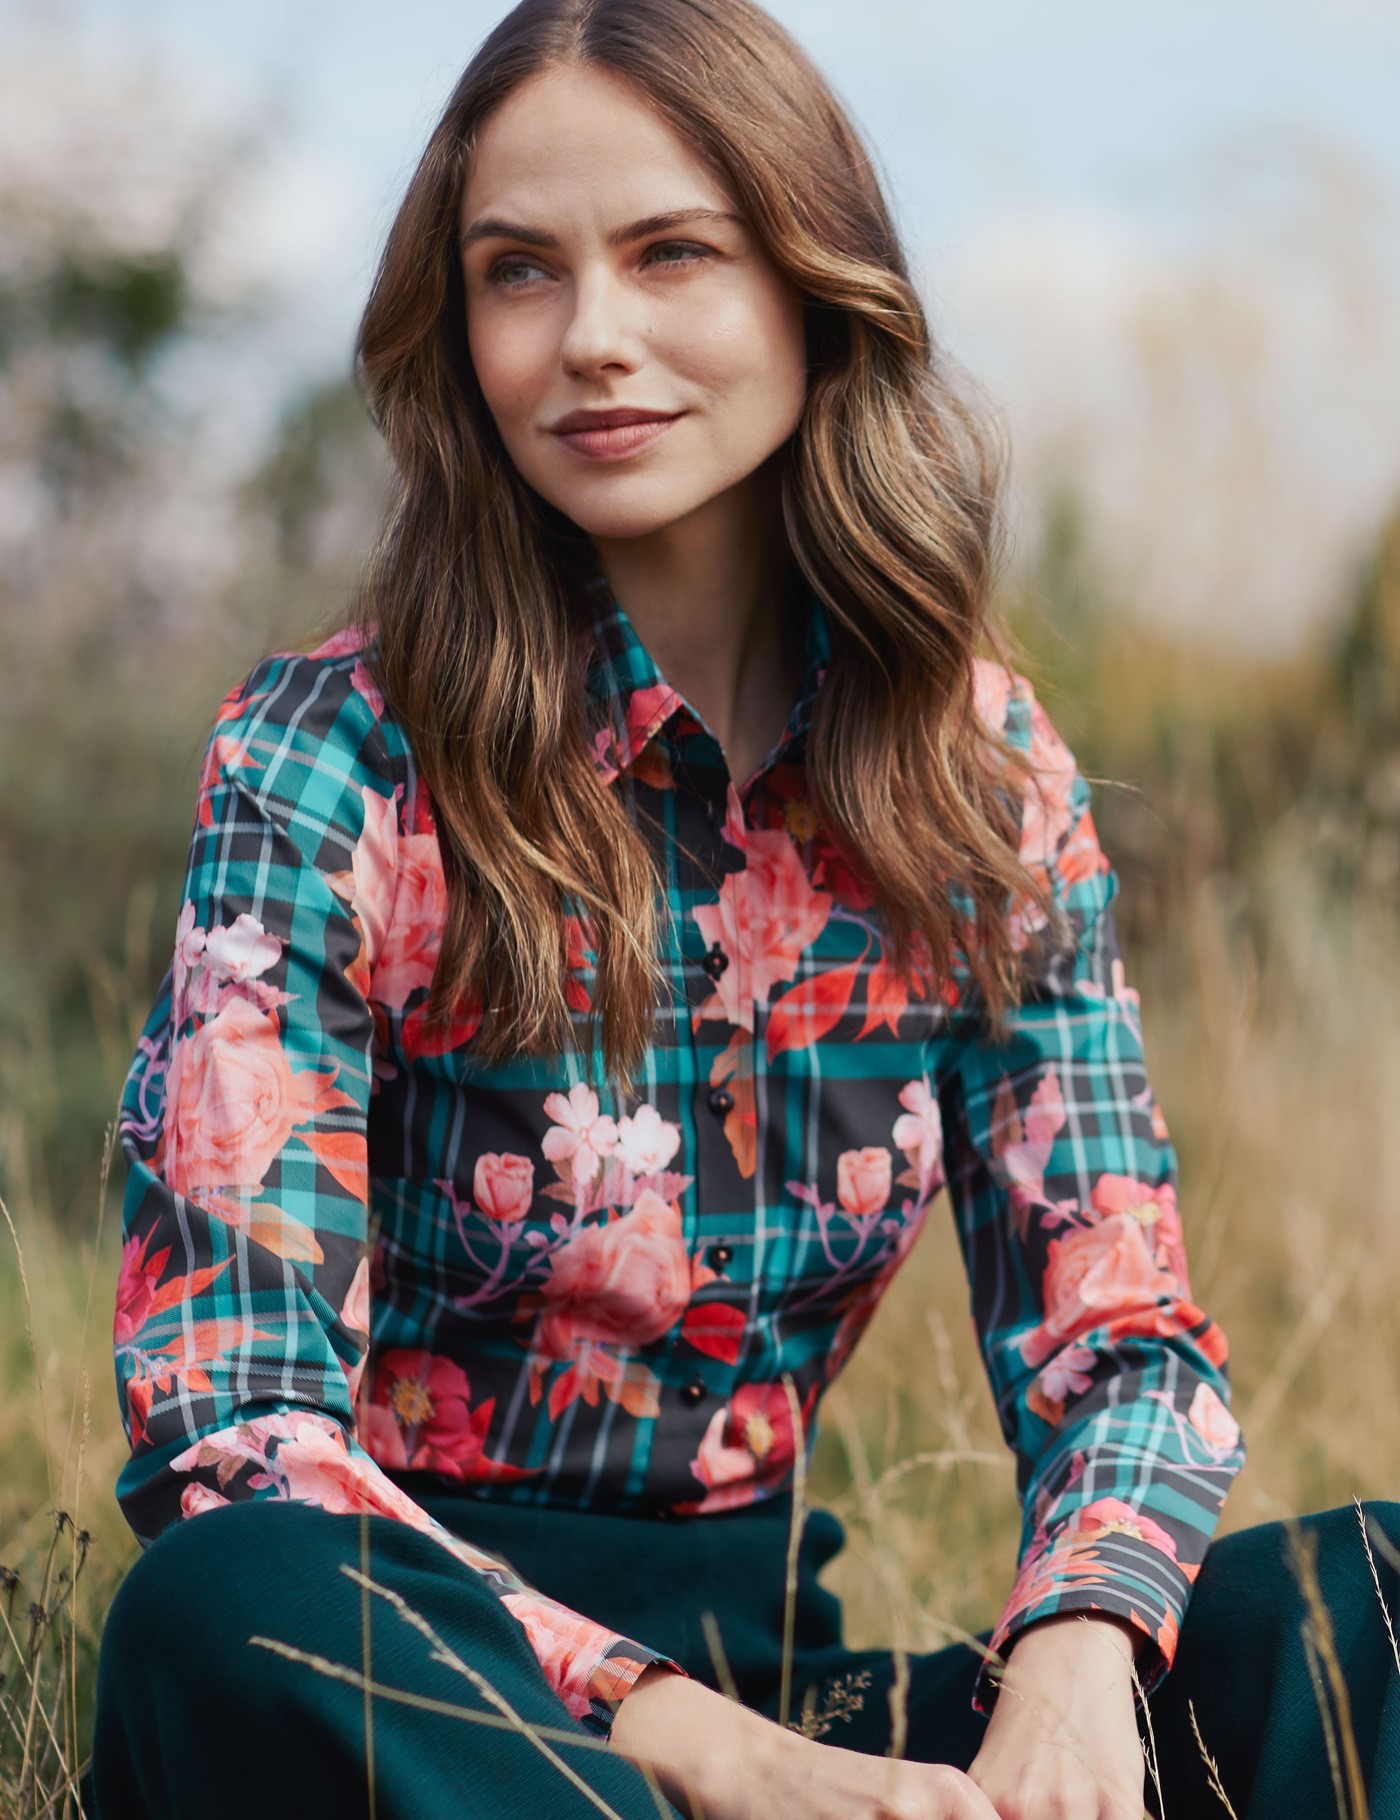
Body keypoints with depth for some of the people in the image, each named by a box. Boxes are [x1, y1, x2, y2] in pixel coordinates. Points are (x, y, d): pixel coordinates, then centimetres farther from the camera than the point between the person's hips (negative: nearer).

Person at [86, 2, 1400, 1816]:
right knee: (229, 1612, -37)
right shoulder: (326, 762, -9)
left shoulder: (987, 772, 4)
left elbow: (1119, 1342, 3)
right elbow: (234, 1435, -16)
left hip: (757, 1655, 4)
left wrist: (1069, 1669, -21)